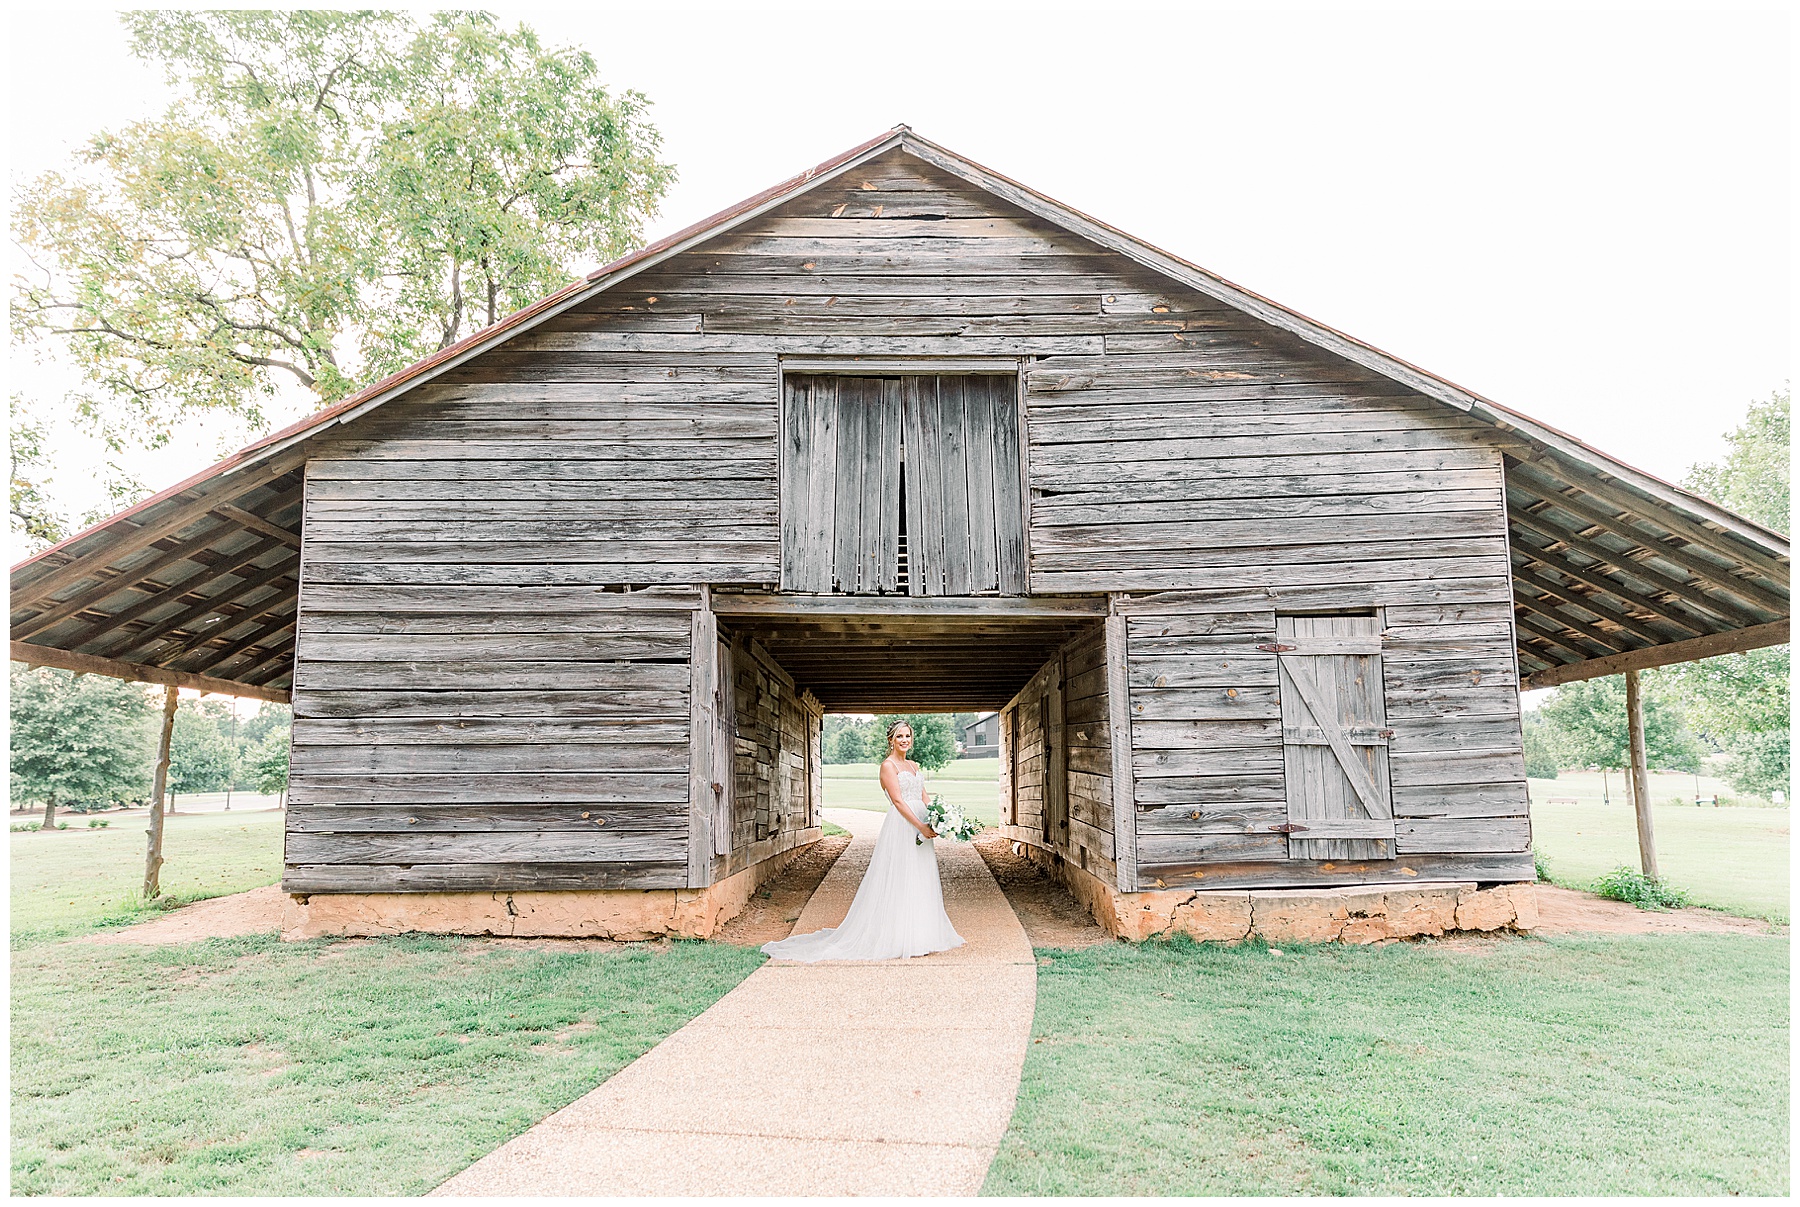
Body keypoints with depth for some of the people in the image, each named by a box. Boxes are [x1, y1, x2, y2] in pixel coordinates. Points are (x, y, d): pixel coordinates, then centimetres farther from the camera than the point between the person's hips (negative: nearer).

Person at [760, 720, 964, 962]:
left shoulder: (914, 766, 18)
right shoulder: (888, 765, -6)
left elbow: (923, 797, 16)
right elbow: (897, 800, -14)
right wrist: (921, 826, -19)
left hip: (919, 827, 8)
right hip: (900, 827, -8)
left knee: (919, 883, 10)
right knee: (897, 881, -6)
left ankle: (919, 938, 18)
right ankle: (896, 939, -1)